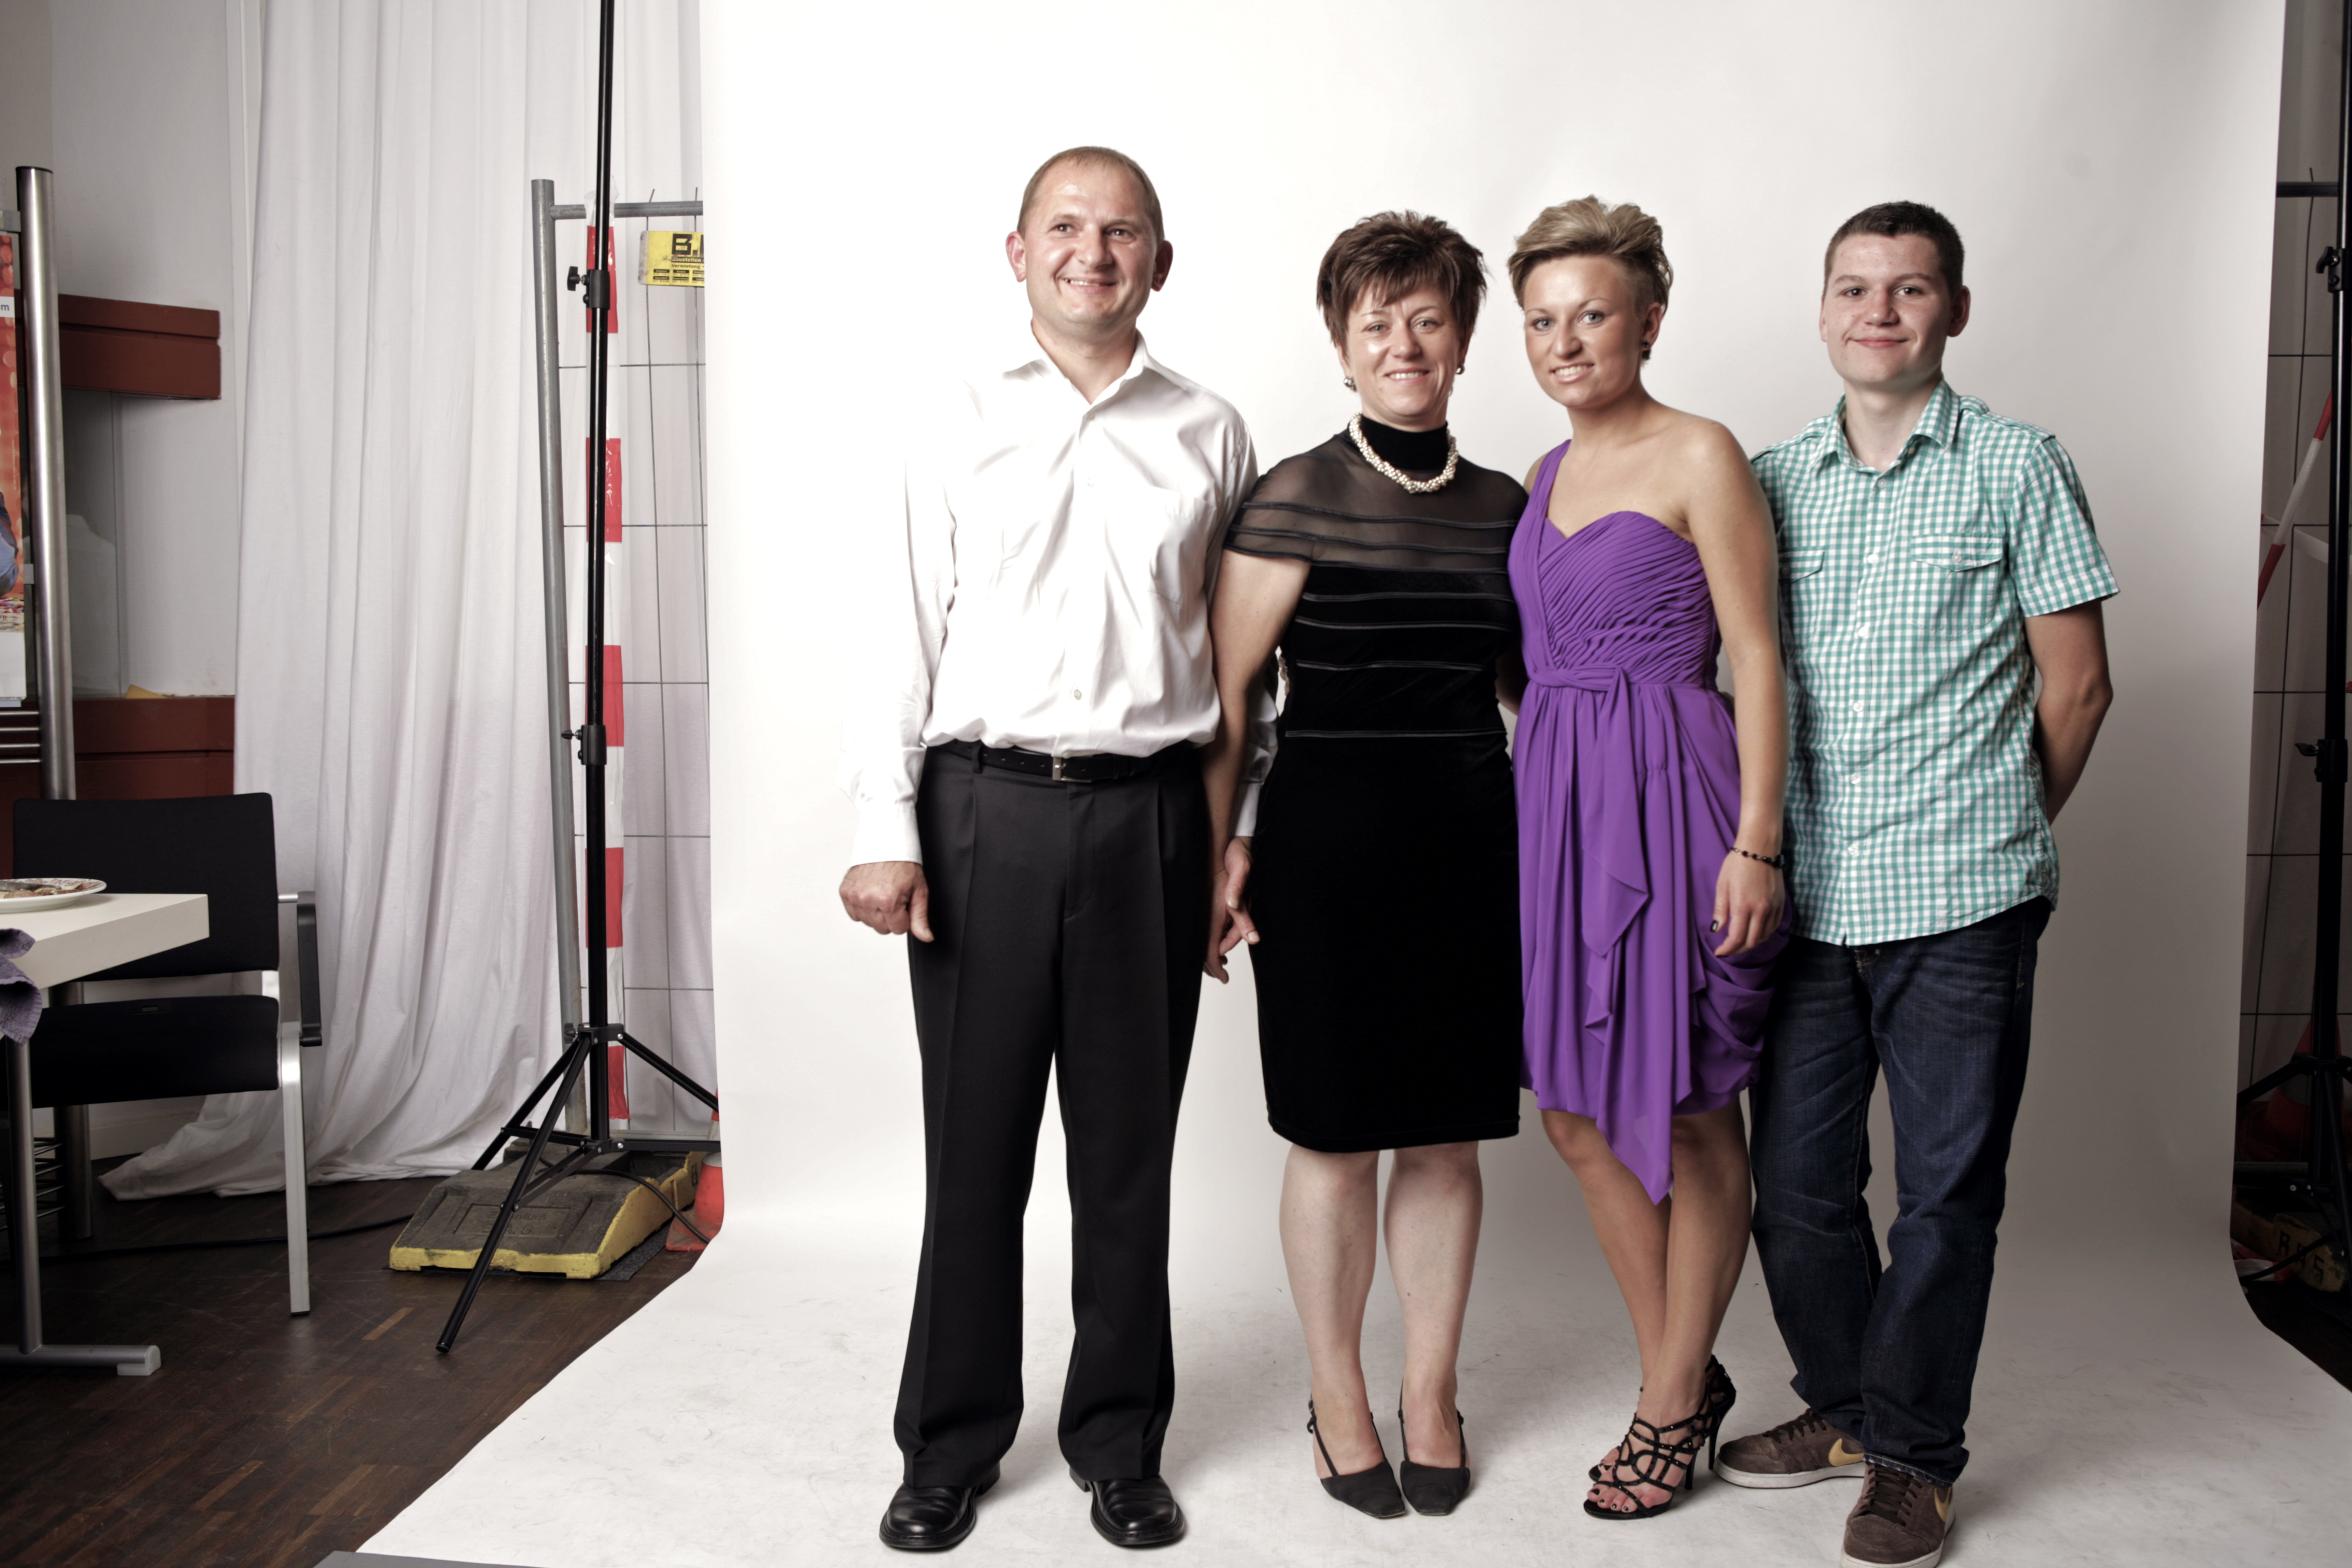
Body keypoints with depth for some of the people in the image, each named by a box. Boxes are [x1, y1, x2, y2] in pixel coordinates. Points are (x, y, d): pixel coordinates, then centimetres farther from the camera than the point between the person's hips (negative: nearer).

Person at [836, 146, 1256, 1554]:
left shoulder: (1209, 435, 9)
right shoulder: (958, 427, 7)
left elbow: (1240, 648, 11)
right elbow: (908, 631, 3)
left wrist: (1234, 838, 7)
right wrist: (887, 830, -4)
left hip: (1147, 816, 1)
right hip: (985, 810, 0)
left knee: (1129, 1147, 9)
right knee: (975, 1143, 6)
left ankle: (1120, 1442, 25)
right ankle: (953, 1443, 23)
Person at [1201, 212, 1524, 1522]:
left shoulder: (1504, 507, 10)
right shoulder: (1297, 495, -5)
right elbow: (1230, 691, -5)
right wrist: (1219, 852, -9)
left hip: (1473, 838, 4)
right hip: (1328, 837, -4)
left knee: (1448, 1133, 11)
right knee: (1336, 1136, 6)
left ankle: (1431, 1392, 28)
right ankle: (1338, 1397, 25)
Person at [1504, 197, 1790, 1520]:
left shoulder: (1701, 456, -6)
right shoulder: (1548, 476, 14)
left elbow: (1757, 659, -10)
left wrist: (1755, 842, -15)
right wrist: (1538, 805, 12)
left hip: (1670, 795, -7)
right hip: (1559, 799, 7)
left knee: (1689, 1117, 5)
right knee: (1581, 1111, 11)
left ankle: (1673, 1405, 22)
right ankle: (1682, 1379, 29)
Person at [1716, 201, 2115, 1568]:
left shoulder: (2019, 466, 1)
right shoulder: (1771, 480, 10)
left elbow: (2076, 685, 3)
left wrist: (1999, 831, 8)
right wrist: (1758, 847, 10)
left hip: (1962, 898, -3)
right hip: (1806, 894, 4)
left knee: (1947, 1187, 5)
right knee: (1795, 1176, 11)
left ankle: (1914, 1455, 21)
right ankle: (1842, 1407, 32)